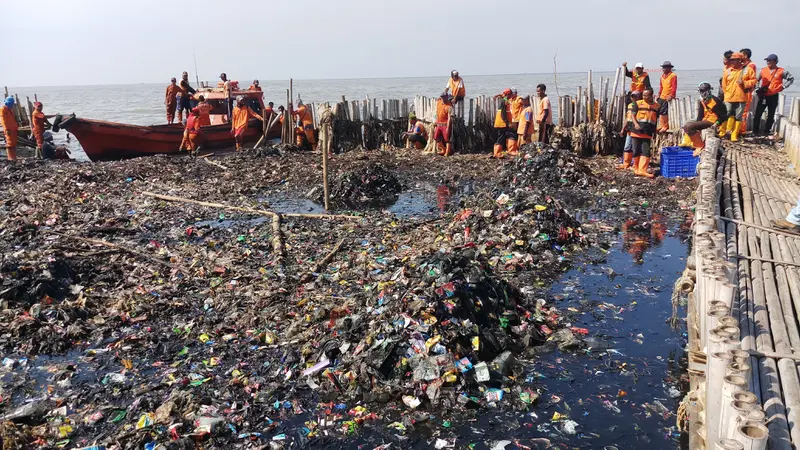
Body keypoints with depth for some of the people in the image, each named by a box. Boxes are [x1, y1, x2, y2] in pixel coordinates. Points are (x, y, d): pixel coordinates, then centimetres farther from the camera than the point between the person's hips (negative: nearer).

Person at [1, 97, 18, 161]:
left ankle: (14, 157, 12)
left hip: (13, 129, 9)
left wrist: (17, 128, 22)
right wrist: (6, 129, -21)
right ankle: (10, 158, -11)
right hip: (9, 130, -9)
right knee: (10, 143, -10)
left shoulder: (10, 110, 22)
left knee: (14, 143, 9)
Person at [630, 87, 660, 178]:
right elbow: (633, 115, -1)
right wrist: (635, 123, -19)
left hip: (647, 133, 1)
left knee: (646, 152, -7)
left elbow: (656, 119, 17)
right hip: (636, 132, -1)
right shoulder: (638, 103, 0)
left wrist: (655, 131, 18)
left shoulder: (656, 105, 8)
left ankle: (642, 170, -9)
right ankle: (637, 168, 18)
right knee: (636, 151, 4)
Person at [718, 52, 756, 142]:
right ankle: (722, 132, 14)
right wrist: (728, 93, 8)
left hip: (741, 98, -1)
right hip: (729, 98, 1)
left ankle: (734, 134, 11)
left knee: (738, 117, 4)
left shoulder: (748, 70, 0)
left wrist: (744, 83, -15)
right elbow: (724, 84, 10)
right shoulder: (728, 71, 5)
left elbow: (753, 80, 0)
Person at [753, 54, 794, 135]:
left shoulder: (781, 71, -3)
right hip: (763, 96, 1)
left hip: (773, 97, -1)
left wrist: (783, 86, -2)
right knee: (758, 114, -4)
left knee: (771, 115, 6)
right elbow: (757, 80, 17)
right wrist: (758, 88, 6)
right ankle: (755, 131, 3)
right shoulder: (763, 70, 4)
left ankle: (767, 131, 14)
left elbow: (791, 79, 6)